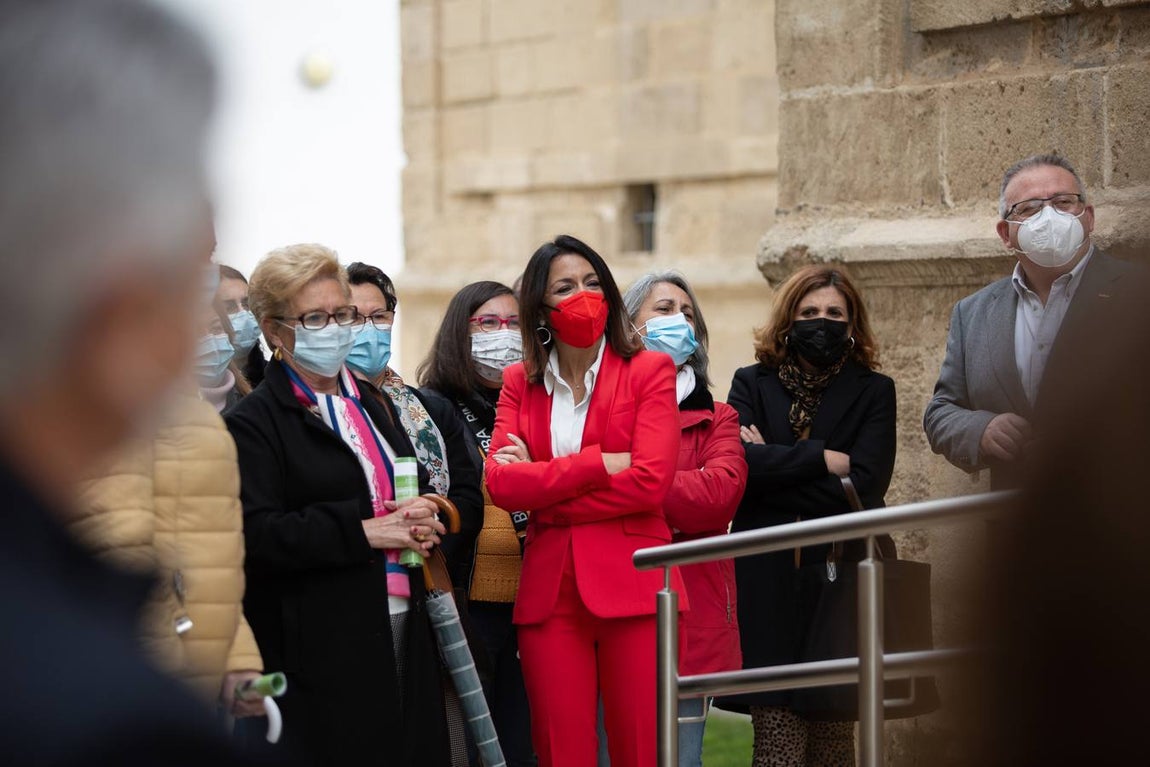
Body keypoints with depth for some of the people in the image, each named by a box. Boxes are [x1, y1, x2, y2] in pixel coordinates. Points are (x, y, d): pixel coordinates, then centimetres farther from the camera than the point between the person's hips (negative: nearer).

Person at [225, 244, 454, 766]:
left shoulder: (372, 406, 19)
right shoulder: (255, 422, -4)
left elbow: (415, 492, 31)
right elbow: (255, 536, -16)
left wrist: (421, 523, 7)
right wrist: (364, 530, -18)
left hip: (405, 636, 7)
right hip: (323, 652, -7)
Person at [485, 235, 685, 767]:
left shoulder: (649, 371, 4)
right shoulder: (520, 383, 13)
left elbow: (650, 482, -10)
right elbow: (499, 482, -3)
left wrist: (542, 487, -6)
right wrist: (600, 463, -9)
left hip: (632, 588, -3)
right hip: (549, 594, 3)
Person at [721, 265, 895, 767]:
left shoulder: (873, 392, 10)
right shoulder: (752, 385, 12)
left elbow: (865, 485, -6)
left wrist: (774, 463, -3)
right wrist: (822, 459, -8)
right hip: (769, 587, 0)